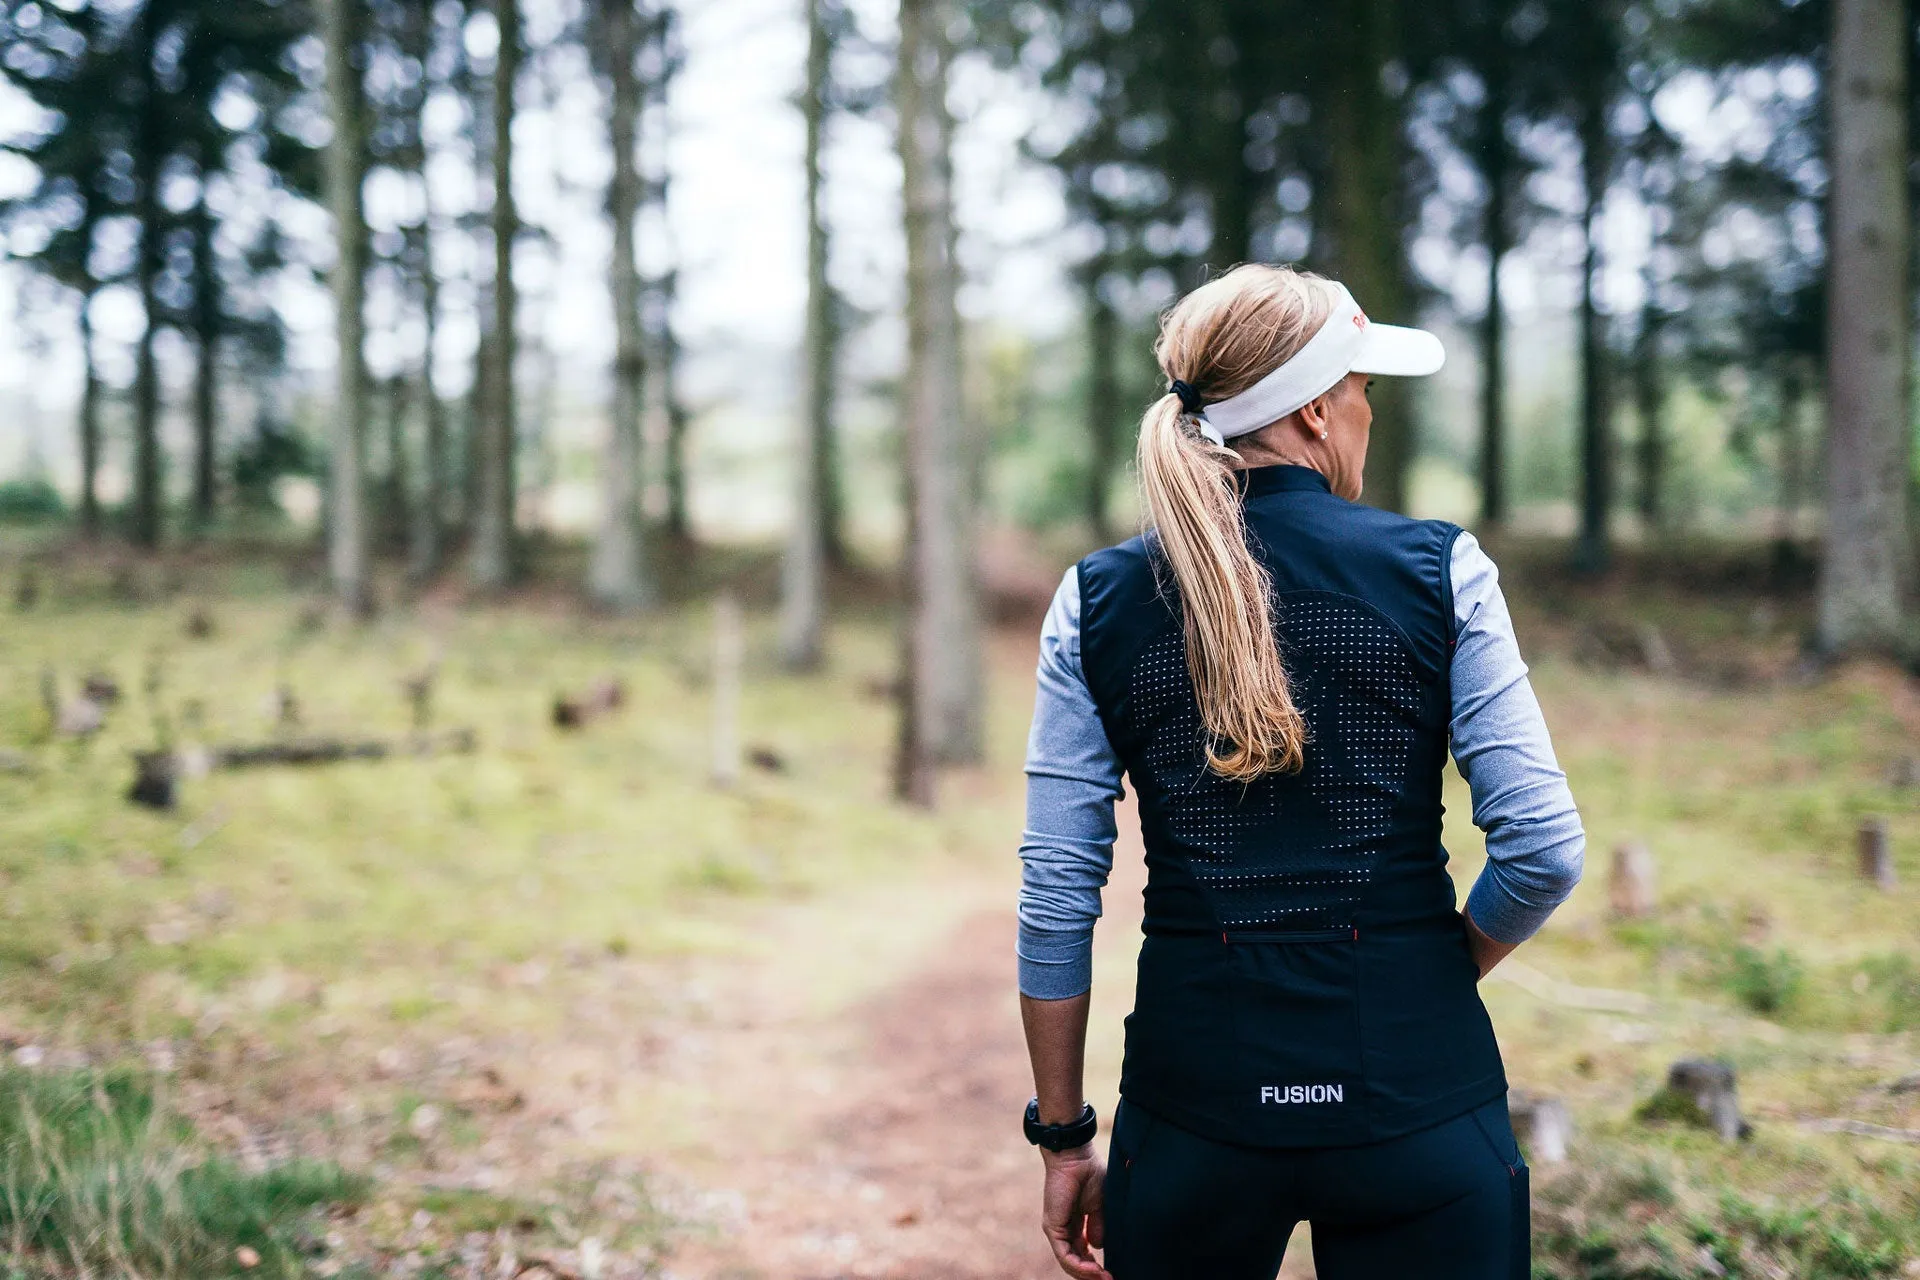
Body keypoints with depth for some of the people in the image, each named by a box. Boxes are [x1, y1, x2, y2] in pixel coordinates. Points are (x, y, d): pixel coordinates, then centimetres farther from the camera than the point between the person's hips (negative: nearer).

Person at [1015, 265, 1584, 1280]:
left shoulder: (1097, 601, 1)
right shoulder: (1440, 569, -4)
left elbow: (1056, 898, 0)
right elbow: (1544, 850, -7)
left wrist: (1063, 1138, 8)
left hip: (1197, 1085, 2)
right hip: (1417, 1086, -1)